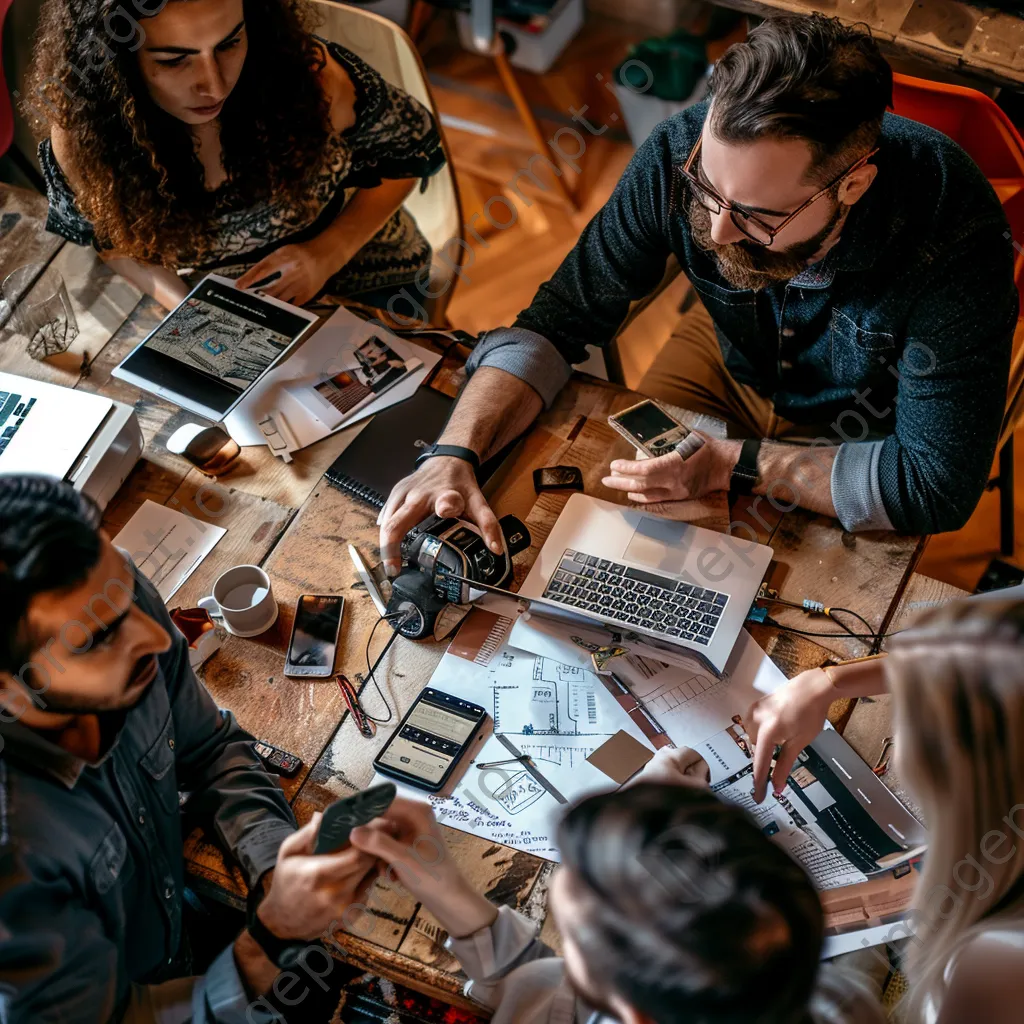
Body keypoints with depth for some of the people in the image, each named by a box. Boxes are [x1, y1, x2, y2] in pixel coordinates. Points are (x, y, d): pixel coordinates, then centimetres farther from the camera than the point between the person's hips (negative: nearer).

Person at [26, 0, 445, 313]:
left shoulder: (314, 79, -26)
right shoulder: (81, 133, -22)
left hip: (355, 287, -1)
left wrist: (330, 252, -20)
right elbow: (103, 235, 0)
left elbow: (409, 153, -6)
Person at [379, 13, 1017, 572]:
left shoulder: (955, 233, -39)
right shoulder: (682, 155, -30)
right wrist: (454, 454, -37)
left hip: (859, 433, -2)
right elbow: (559, 321, -21)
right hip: (728, 360, 3)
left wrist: (733, 466, -35)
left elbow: (938, 487, -33)